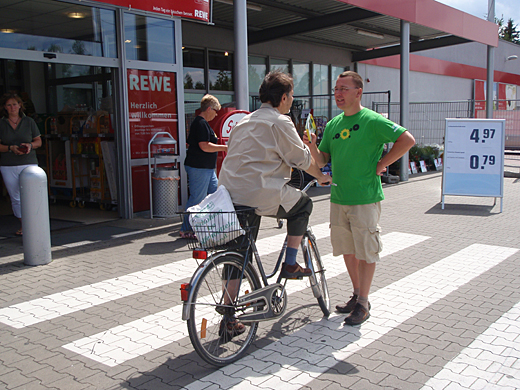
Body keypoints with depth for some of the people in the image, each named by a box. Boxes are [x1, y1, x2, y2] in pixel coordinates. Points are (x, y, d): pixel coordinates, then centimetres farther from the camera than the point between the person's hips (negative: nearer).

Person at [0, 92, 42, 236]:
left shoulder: (29, 122, 7)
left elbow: (39, 141, 10)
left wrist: (30, 145, -10)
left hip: (29, 164, -1)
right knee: (15, 198, 5)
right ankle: (22, 225, 18)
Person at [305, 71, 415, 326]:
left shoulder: (372, 121, -9)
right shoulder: (332, 125, 11)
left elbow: (407, 140, -12)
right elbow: (323, 161, 10)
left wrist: (381, 164, -11)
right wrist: (312, 147, -10)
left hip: (365, 198, -6)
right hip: (338, 197, 7)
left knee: (366, 251, 1)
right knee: (347, 249, 14)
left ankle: (363, 304, 12)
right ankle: (357, 294, 30)